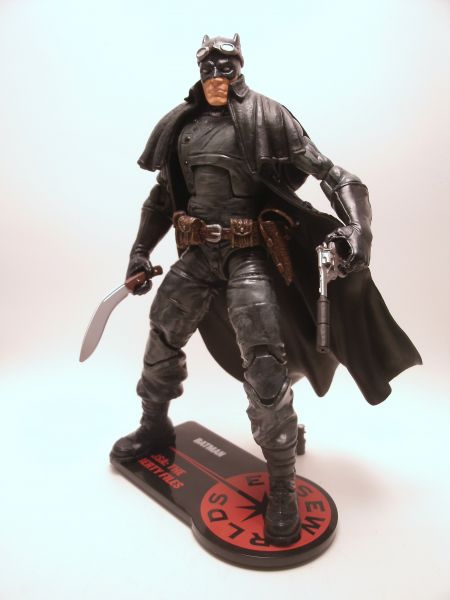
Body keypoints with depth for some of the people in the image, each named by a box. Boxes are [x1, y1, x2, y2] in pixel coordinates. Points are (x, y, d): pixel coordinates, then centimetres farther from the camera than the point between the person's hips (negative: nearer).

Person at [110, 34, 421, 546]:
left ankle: (283, 488, 6)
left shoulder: (265, 117, -1)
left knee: (263, 368, -12)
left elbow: (325, 171, -5)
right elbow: (164, 193, 20)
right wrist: (141, 249, 16)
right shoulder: (180, 124, 13)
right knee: (162, 339, 16)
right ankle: (155, 427, 43)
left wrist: (352, 225, -20)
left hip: (249, 255, -5)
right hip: (197, 254, 6)